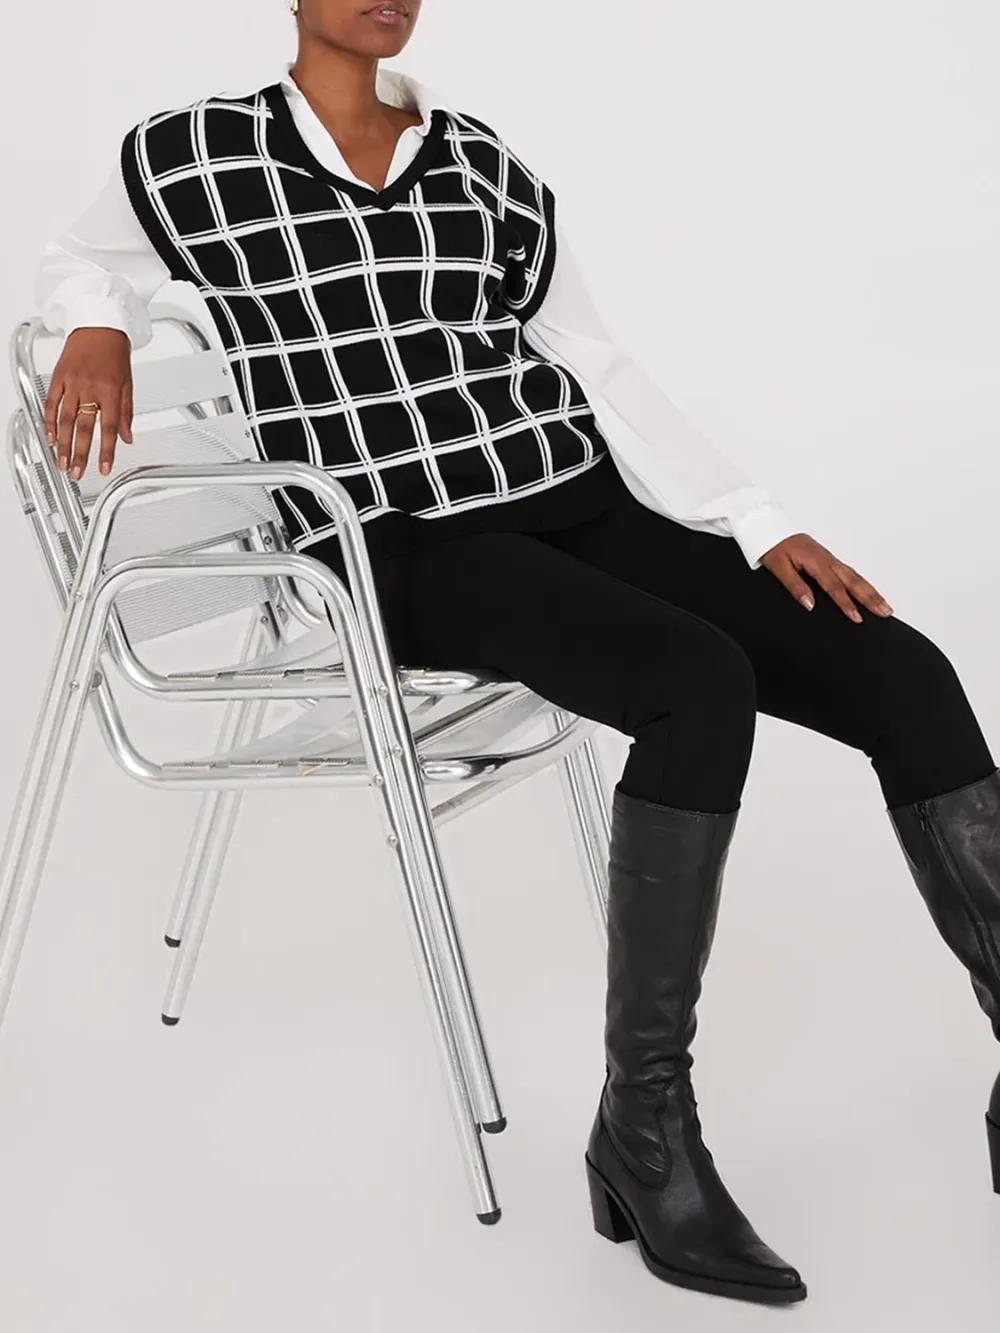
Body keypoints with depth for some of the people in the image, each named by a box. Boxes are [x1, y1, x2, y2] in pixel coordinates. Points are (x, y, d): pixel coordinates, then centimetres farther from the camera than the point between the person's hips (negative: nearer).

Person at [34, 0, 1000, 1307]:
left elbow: (604, 373, 10)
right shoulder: (192, 156, 3)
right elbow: (86, 258, 24)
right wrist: (98, 334, 0)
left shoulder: (487, 166, 11)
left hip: (582, 503, 5)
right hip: (410, 550, -4)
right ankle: (644, 1131, -21)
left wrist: (765, 525, 0)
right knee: (704, 686, -32)